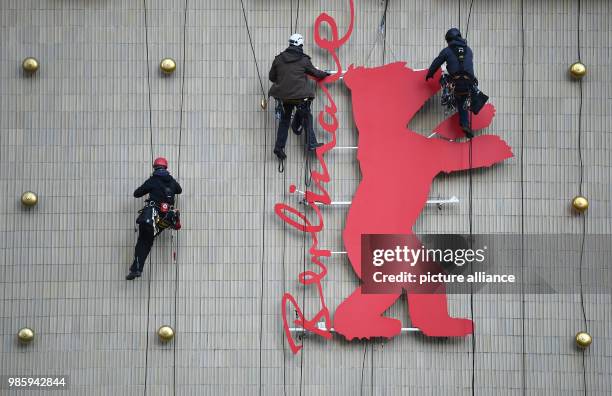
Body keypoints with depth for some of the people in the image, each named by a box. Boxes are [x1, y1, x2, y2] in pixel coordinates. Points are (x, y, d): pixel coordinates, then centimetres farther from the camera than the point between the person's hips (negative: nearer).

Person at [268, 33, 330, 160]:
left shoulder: (279, 59, 4)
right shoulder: (303, 60, -3)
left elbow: (271, 76, 11)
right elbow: (315, 73, 10)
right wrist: (325, 74, 30)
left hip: (283, 95, 3)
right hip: (300, 95, -3)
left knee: (284, 120, 14)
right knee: (307, 117, 14)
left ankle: (279, 147, 7)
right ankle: (311, 143, 13)